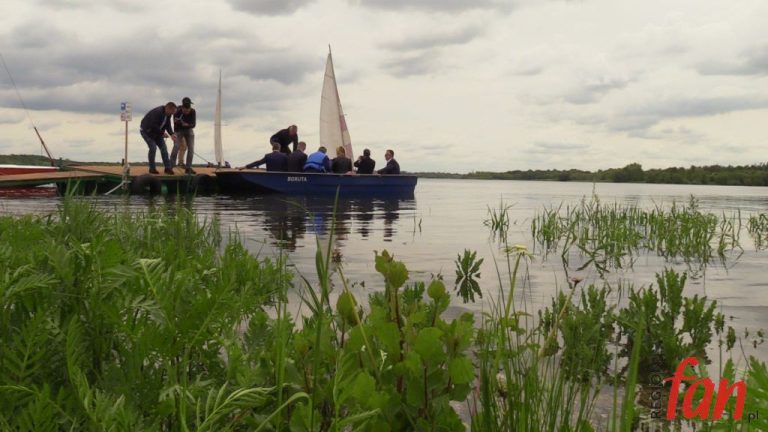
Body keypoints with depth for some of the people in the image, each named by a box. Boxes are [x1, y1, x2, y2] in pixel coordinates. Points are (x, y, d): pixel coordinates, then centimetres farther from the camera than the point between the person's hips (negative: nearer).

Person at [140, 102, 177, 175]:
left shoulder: (168, 114, -4)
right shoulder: (157, 112, -31)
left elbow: (168, 125, -1)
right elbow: (153, 126, -32)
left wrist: (172, 134, -17)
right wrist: (162, 133, -26)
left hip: (156, 132, 8)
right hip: (146, 130, -8)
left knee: (163, 147, 0)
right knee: (153, 147, -17)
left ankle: (167, 168, 3)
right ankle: (152, 168, -4)